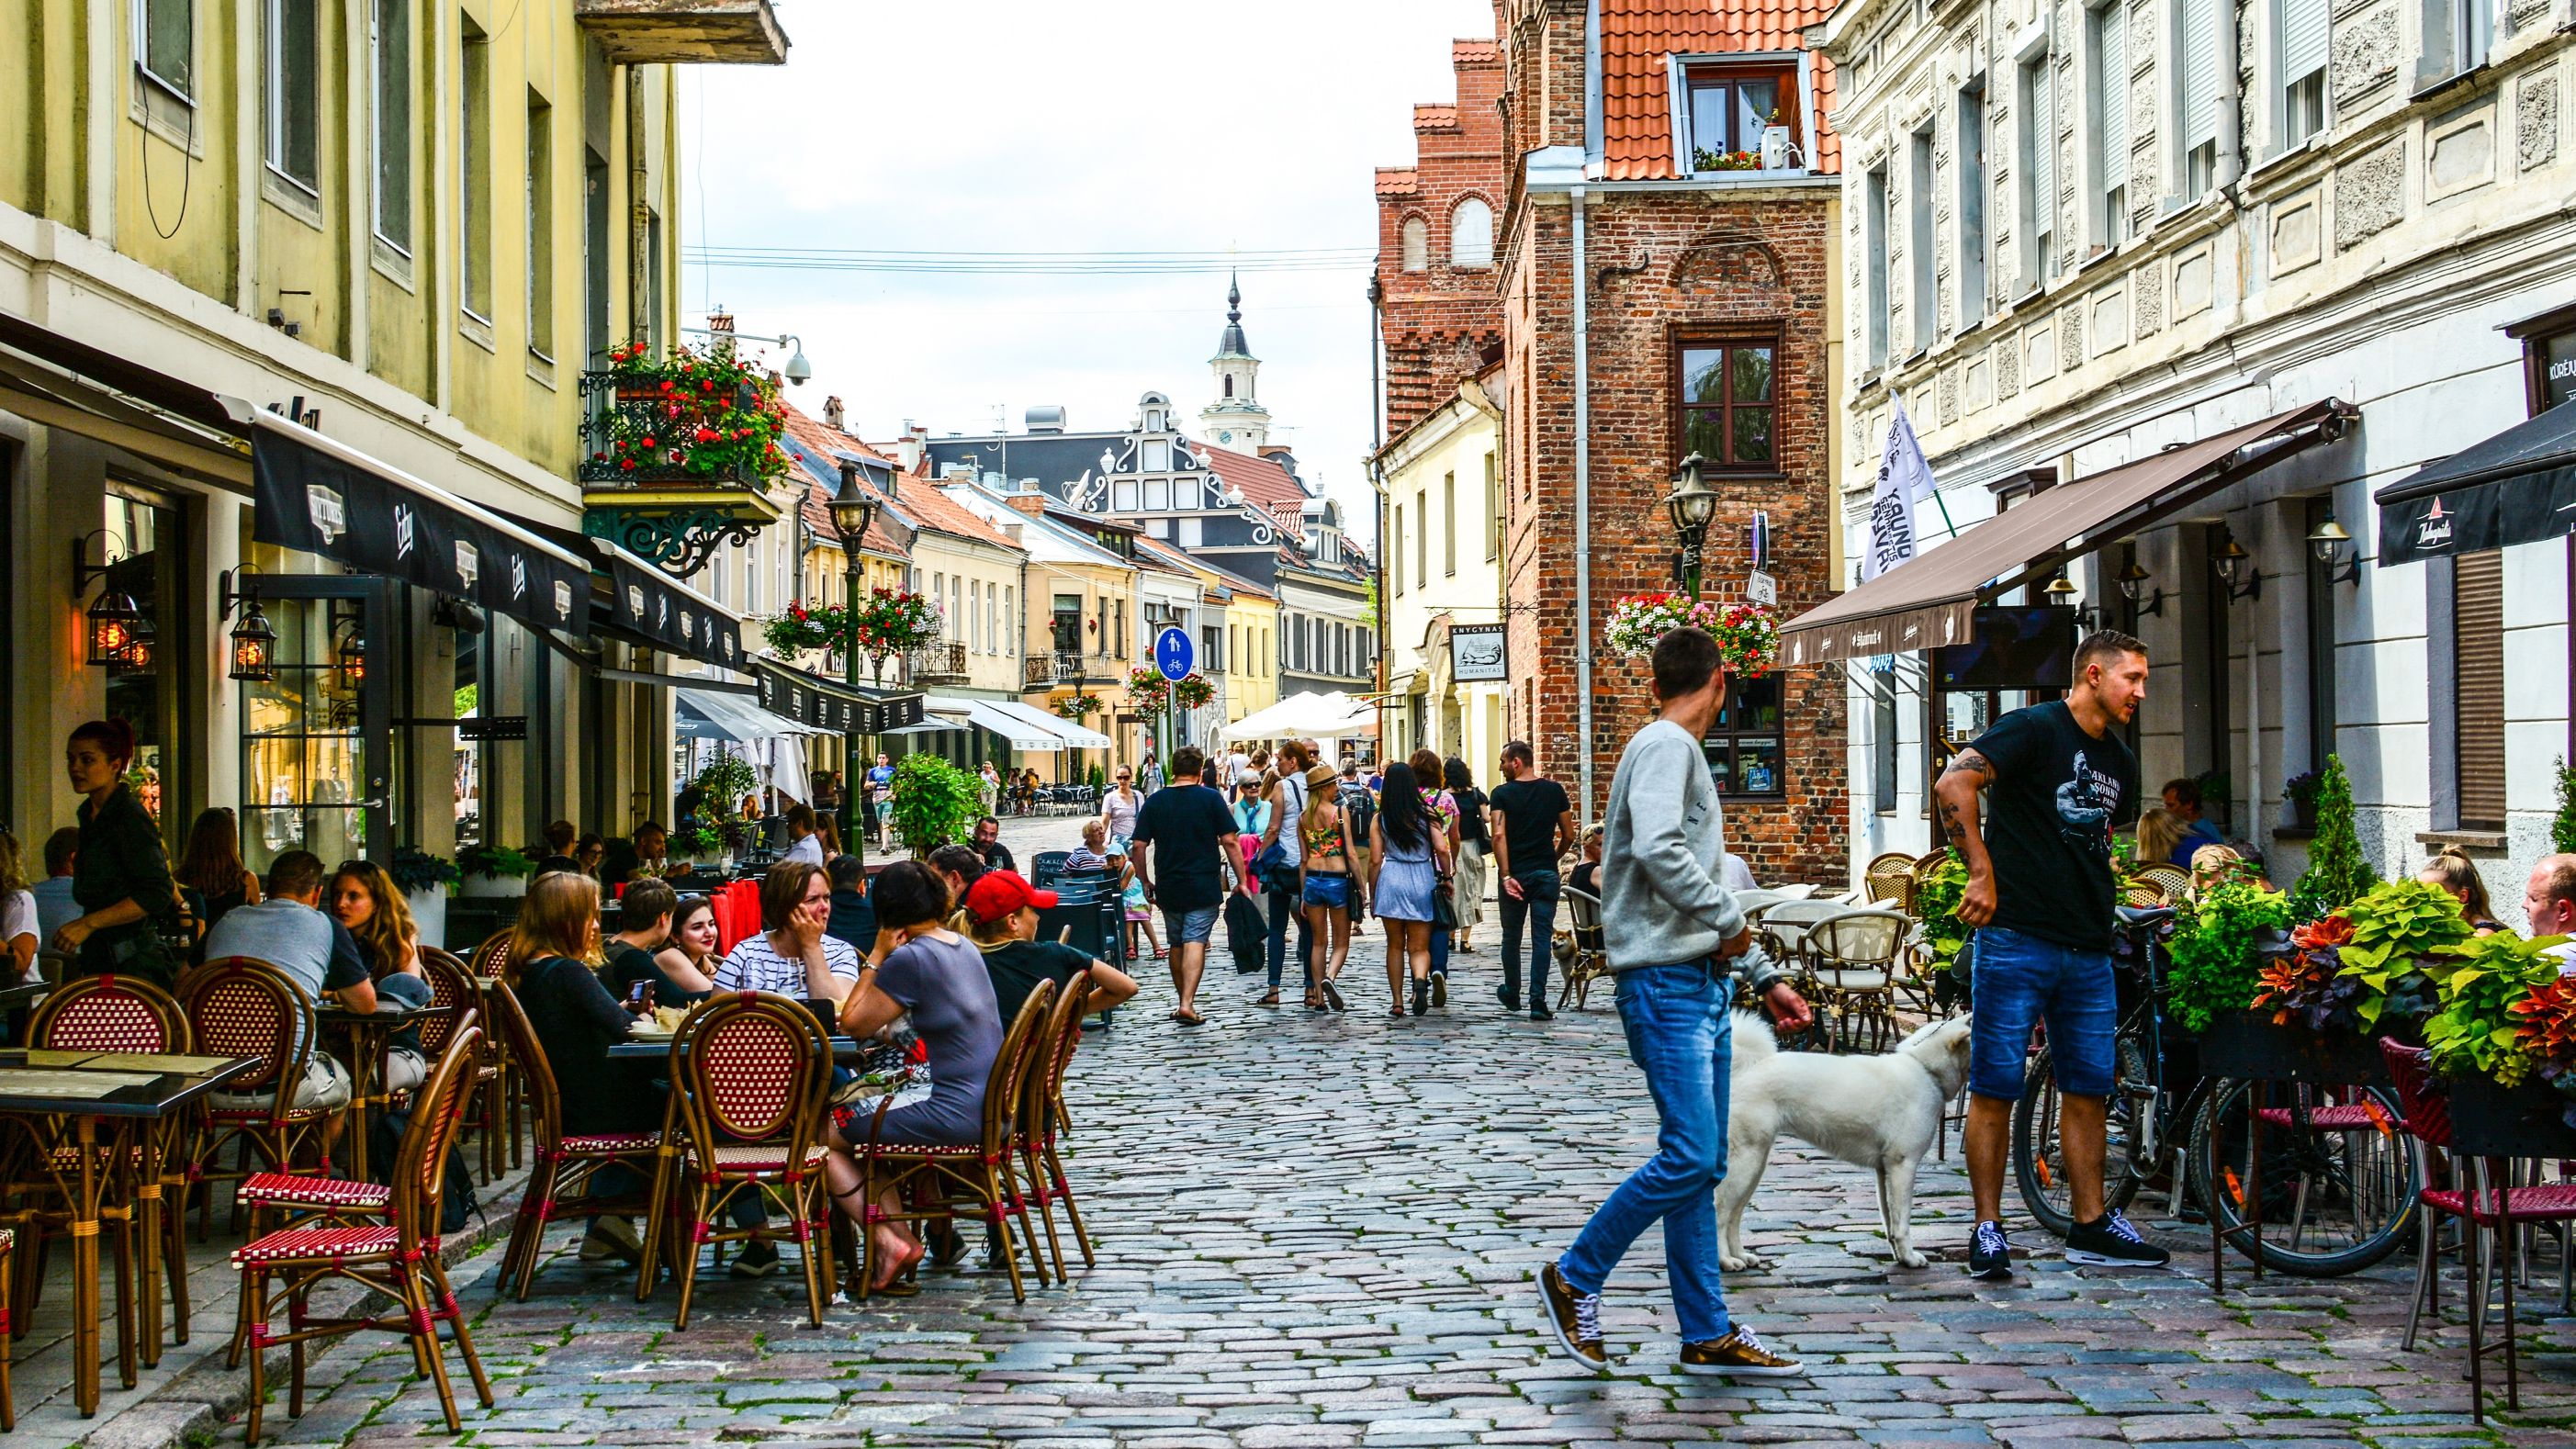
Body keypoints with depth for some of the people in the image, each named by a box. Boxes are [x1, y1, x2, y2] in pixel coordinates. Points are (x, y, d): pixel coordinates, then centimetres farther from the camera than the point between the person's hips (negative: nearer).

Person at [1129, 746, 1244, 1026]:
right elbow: (1229, 841, -7)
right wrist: (1241, 881, 0)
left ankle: (1183, 1002, 25)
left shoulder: (1154, 801, 2)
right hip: (1204, 887, -3)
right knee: (1196, 942, -7)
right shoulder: (1211, 798, -5)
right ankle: (1188, 1004, -21)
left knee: (1177, 944, 16)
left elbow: (1139, 846, 1)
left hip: (1168, 887, 3)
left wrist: (1145, 882, 13)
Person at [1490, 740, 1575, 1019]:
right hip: (1547, 874, 1)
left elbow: (1499, 835, -16)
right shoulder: (1554, 791, 2)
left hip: (1515, 873, -1)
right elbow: (1568, 835, 5)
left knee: (1511, 936, 14)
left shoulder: (1502, 793, -6)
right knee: (1542, 938, 0)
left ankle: (1512, 994, 28)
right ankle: (1537, 1001, -9)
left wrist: (1506, 876, -18)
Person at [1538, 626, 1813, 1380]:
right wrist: (1728, 920, -15)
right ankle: (1575, 1277, 1)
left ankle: (1707, 1335, 11)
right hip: (1665, 981, -10)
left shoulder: (1683, 754, 23)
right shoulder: (1665, 746, -8)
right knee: (1688, 1156, -13)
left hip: (1702, 982, 10)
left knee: (1701, 1164, 8)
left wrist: (1764, 978, 25)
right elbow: (1658, 850, -26)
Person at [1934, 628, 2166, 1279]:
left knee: (2088, 1088, 10)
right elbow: (1953, 784, -20)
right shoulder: (2035, 730, -8)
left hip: (2089, 951, 8)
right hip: (2017, 939, -8)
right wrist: (1983, 872, -22)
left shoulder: (2119, 762, 17)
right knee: (1996, 1086, -2)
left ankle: (2091, 1225, 19)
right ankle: (1988, 1228, 4)